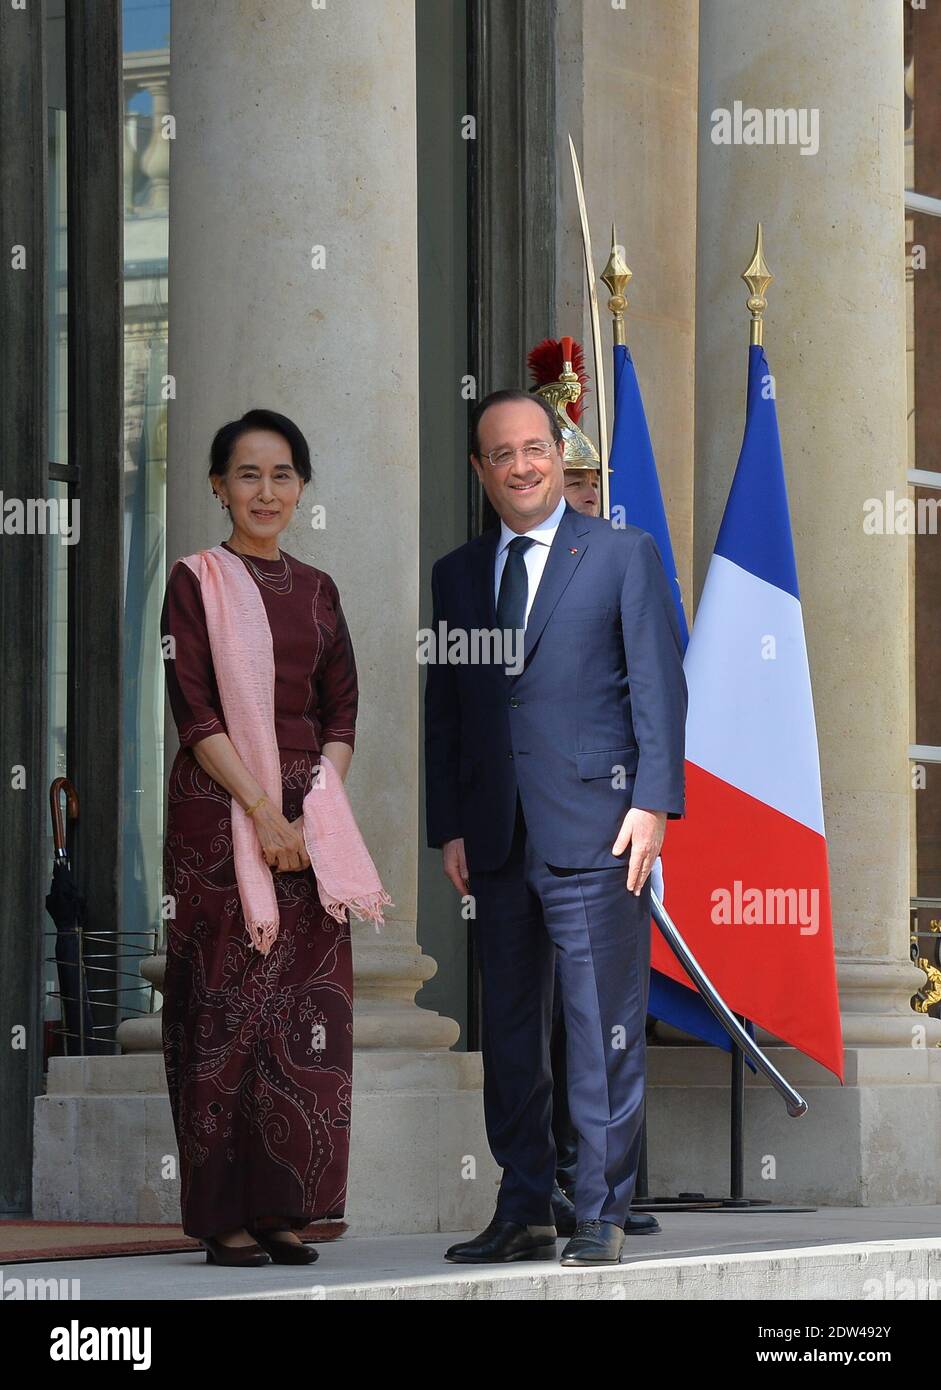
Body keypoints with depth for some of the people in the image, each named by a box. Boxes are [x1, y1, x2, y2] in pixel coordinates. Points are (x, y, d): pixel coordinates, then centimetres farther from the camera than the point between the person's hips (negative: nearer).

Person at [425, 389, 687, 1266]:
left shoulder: (624, 555, 5)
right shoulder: (457, 575, 16)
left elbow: (659, 685, 0)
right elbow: (443, 709, 16)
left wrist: (653, 800, -9)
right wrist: (448, 827, 8)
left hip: (594, 829, -4)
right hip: (496, 838, 4)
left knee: (603, 1030, -4)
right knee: (507, 1029, 7)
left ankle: (601, 1215, 2)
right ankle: (523, 1210, 14)